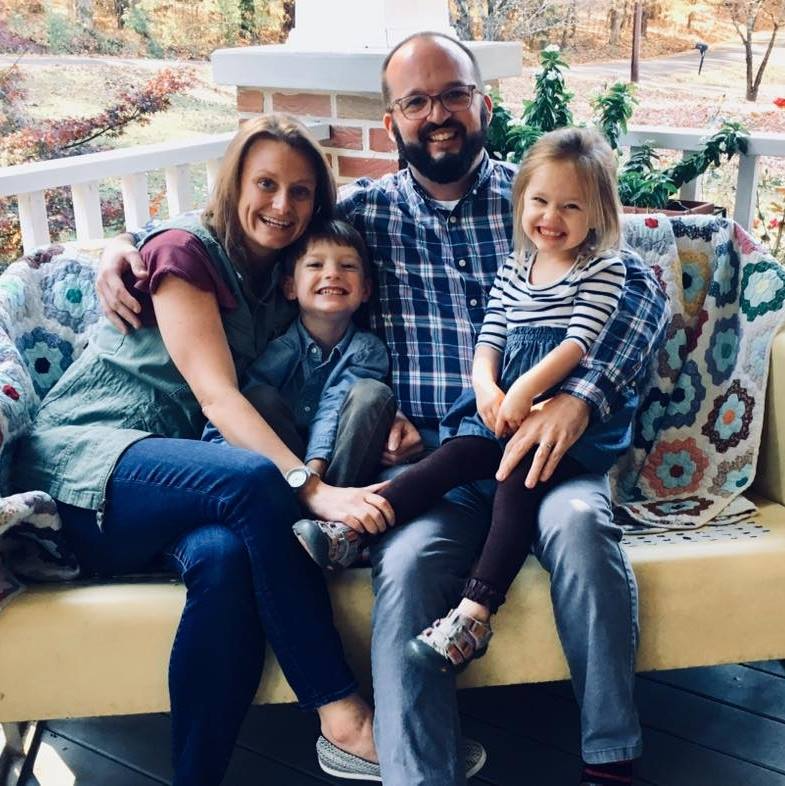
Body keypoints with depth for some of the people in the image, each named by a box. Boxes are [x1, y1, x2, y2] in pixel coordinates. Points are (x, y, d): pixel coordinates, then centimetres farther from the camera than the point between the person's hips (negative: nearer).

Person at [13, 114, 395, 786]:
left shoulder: (284, 282, 15)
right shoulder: (185, 250, -5)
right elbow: (217, 396, -17)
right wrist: (313, 488, -29)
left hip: (169, 469, 5)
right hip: (78, 463, -5)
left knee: (225, 558, -33)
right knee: (255, 482, -34)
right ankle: (340, 713, -26)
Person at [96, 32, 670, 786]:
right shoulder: (365, 209, 13)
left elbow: (642, 291, 1)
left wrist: (579, 396, -17)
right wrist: (130, 243, 4)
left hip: (540, 445, 1)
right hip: (426, 458, 0)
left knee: (579, 521, -32)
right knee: (407, 560, -32)